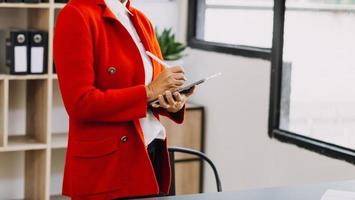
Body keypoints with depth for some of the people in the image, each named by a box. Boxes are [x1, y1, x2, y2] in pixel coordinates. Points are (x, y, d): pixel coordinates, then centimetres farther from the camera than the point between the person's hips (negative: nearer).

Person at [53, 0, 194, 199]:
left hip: (153, 154, 7)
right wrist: (149, 91, -19)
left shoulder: (141, 19, 11)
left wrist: (174, 103, -7)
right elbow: (81, 103, -19)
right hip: (106, 164, -7)